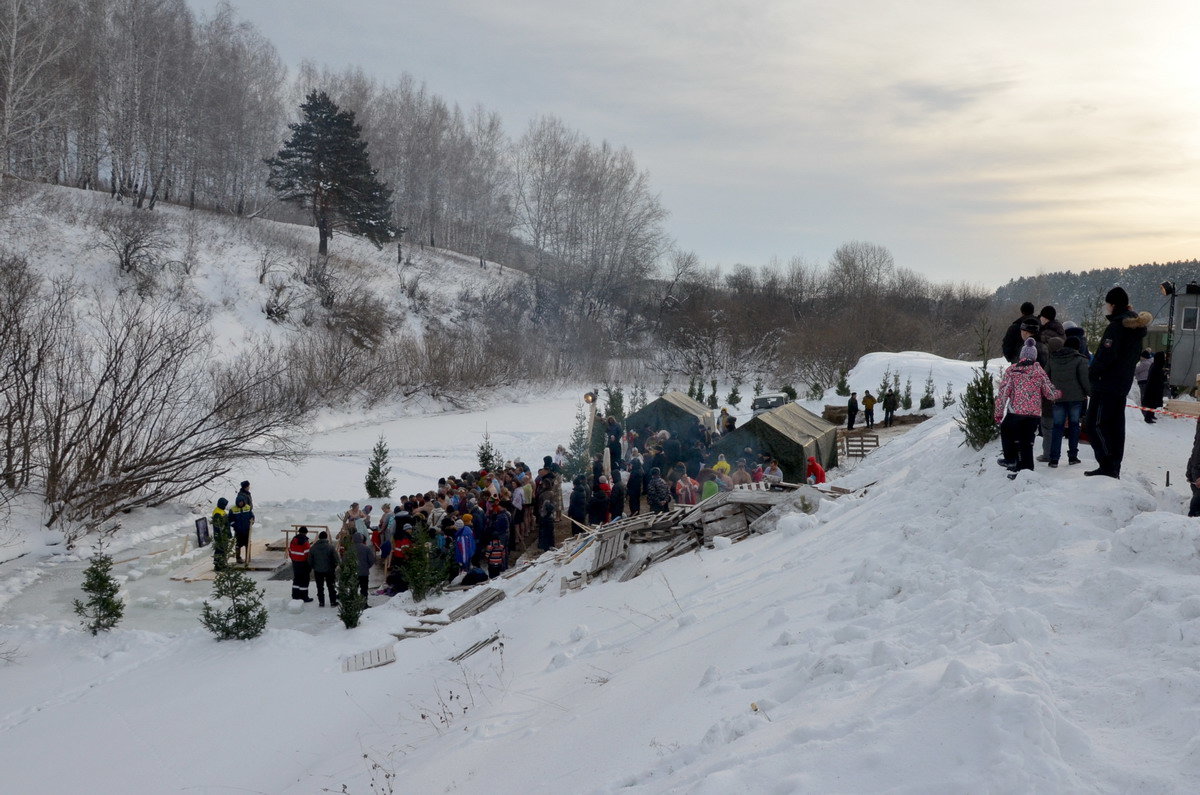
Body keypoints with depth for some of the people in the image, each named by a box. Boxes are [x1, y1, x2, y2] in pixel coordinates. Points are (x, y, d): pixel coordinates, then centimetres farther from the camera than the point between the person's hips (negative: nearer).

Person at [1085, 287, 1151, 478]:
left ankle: (1107, 466, -11)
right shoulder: (1135, 326, 13)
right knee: (1116, 426, 12)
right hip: (1123, 384, 10)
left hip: (1107, 384, -10)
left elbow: (1106, 355, -23)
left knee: (1096, 424, -6)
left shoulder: (1117, 325, -16)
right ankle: (1114, 468, 17)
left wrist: (1092, 373, -9)